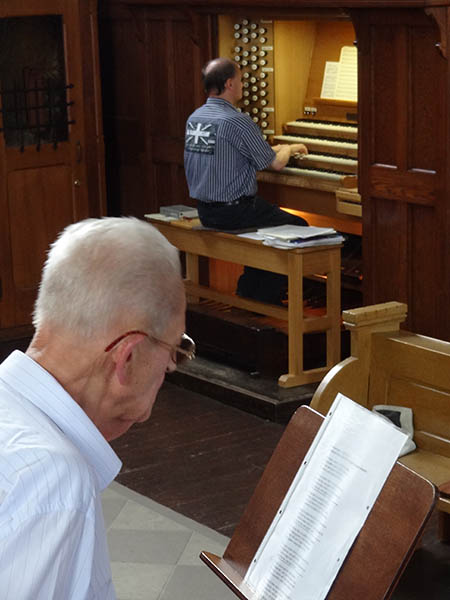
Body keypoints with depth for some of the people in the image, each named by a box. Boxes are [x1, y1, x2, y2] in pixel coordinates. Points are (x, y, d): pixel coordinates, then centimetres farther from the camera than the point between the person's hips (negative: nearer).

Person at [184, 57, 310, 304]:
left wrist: (279, 148, 27)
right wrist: (288, 149, 13)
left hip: (205, 211, 9)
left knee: (273, 216, 28)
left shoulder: (195, 118, 7)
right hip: (234, 211, -9)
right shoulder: (237, 121, -19)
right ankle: (264, 300, 8)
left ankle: (248, 290, 28)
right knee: (298, 227, 5)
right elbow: (275, 164, -11)